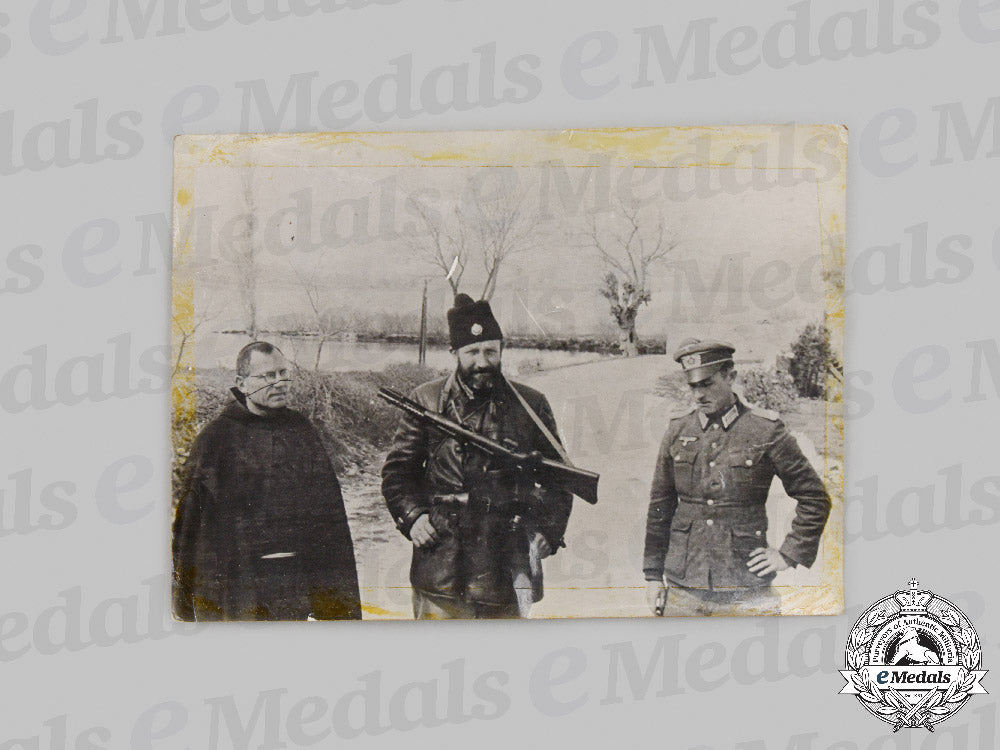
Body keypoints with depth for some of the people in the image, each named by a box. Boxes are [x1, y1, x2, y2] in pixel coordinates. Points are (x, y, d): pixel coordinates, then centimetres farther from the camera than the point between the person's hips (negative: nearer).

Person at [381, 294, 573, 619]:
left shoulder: (531, 406, 7)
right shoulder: (426, 401, 5)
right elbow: (397, 470, 11)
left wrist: (548, 531, 1)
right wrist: (411, 516, -5)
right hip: (441, 567, -1)